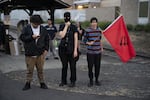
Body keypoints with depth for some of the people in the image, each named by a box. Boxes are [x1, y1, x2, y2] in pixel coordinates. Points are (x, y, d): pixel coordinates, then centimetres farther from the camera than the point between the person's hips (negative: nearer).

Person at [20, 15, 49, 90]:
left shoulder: (43, 29, 6)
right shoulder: (26, 28, 0)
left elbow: (47, 39, 12)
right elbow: (22, 37, -8)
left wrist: (46, 49, 4)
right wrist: (31, 37, -18)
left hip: (40, 53, 2)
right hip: (29, 54, -1)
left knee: (40, 69, 9)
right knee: (30, 70, 4)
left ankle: (42, 83, 20)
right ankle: (28, 83, 17)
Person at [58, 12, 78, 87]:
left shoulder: (73, 27, -1)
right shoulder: (61, 26, 7)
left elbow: (76, 39, -4)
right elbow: (62, 35, -10)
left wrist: (75, 50, -11)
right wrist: (66, 26, -9)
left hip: (71, 49, -3)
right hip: (63, 48, 3)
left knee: (72, 66, 1)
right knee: (64, 65, 10)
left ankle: (73, 81, 12)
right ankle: (63, 81, 21)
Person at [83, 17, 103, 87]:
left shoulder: (99, 30, 7)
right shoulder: (87, 30, -5)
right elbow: (84, 40, 0)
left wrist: (101, 47, 21)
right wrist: (88, 43, -19)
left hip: (98, 51, 3)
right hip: (90, 52, -3)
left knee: (97, 66, 7)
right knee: (90, 66, 0)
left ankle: (97, 80, 23)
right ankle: (91, 81, 15)